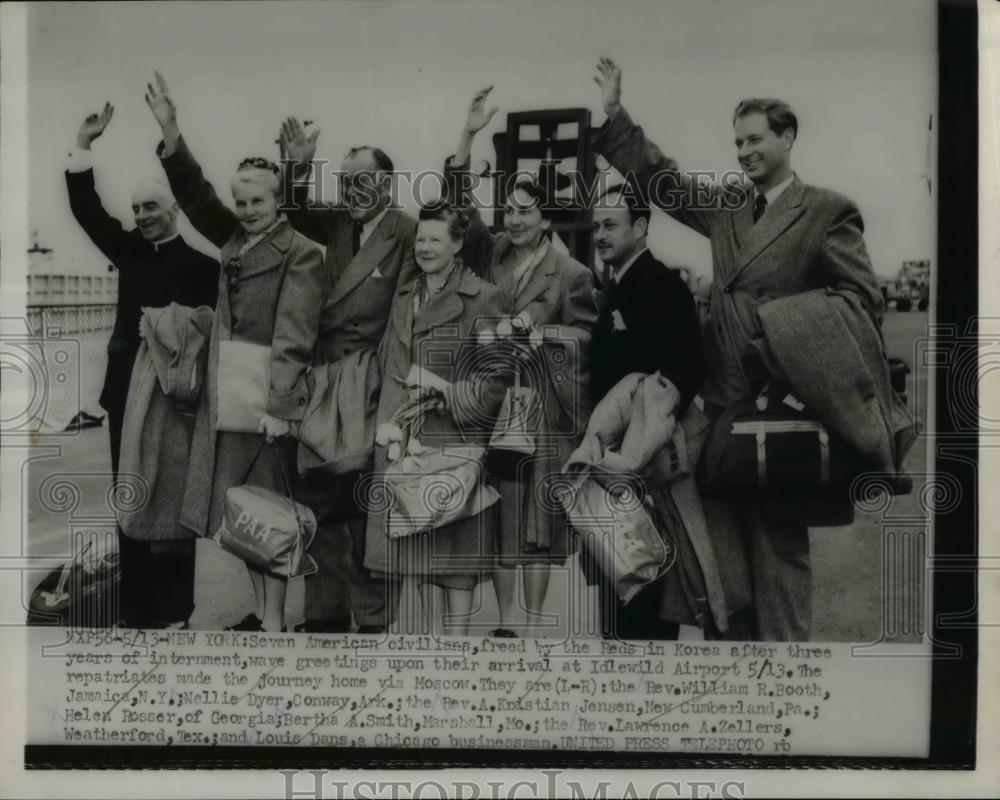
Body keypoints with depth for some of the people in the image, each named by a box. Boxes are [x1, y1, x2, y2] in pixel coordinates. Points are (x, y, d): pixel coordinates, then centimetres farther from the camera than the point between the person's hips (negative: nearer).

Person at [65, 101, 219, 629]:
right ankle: (135, 606, 21)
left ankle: (173, 609, 12)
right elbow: (87, 211, 7)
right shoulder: (129, 250, 10)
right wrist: (84, 147, 2)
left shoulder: (200, 264, -8)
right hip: (126, 391, 6)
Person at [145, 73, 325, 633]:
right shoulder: (235, 239, 12)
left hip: (269, 396, -7)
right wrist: (170, 132, -1)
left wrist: (279, 406, -19)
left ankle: (274, 621, 10)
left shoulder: (301, 253, -9)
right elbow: (196, 194, 11)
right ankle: (261, 609, 25)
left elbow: (294, 336, -15)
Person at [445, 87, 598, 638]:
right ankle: (505, 620, 15)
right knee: (500, 514, 6)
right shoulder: (489, 256, 9)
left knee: (539, 514, 2)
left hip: (545, 407, -3)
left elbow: (584, 335, 3)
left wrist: (537, 328, -11)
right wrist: (468, 136, -9)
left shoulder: (571, 274, 1)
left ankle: (534, 621, 11)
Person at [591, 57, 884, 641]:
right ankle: (735, 638, 26)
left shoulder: (828, 211, -3)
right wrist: (615, 113, 14)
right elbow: (662, 180, 20)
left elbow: (862, 301, -6)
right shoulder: (725, 204, 14)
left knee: (779, 539, 1)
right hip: (724, 396, 6)